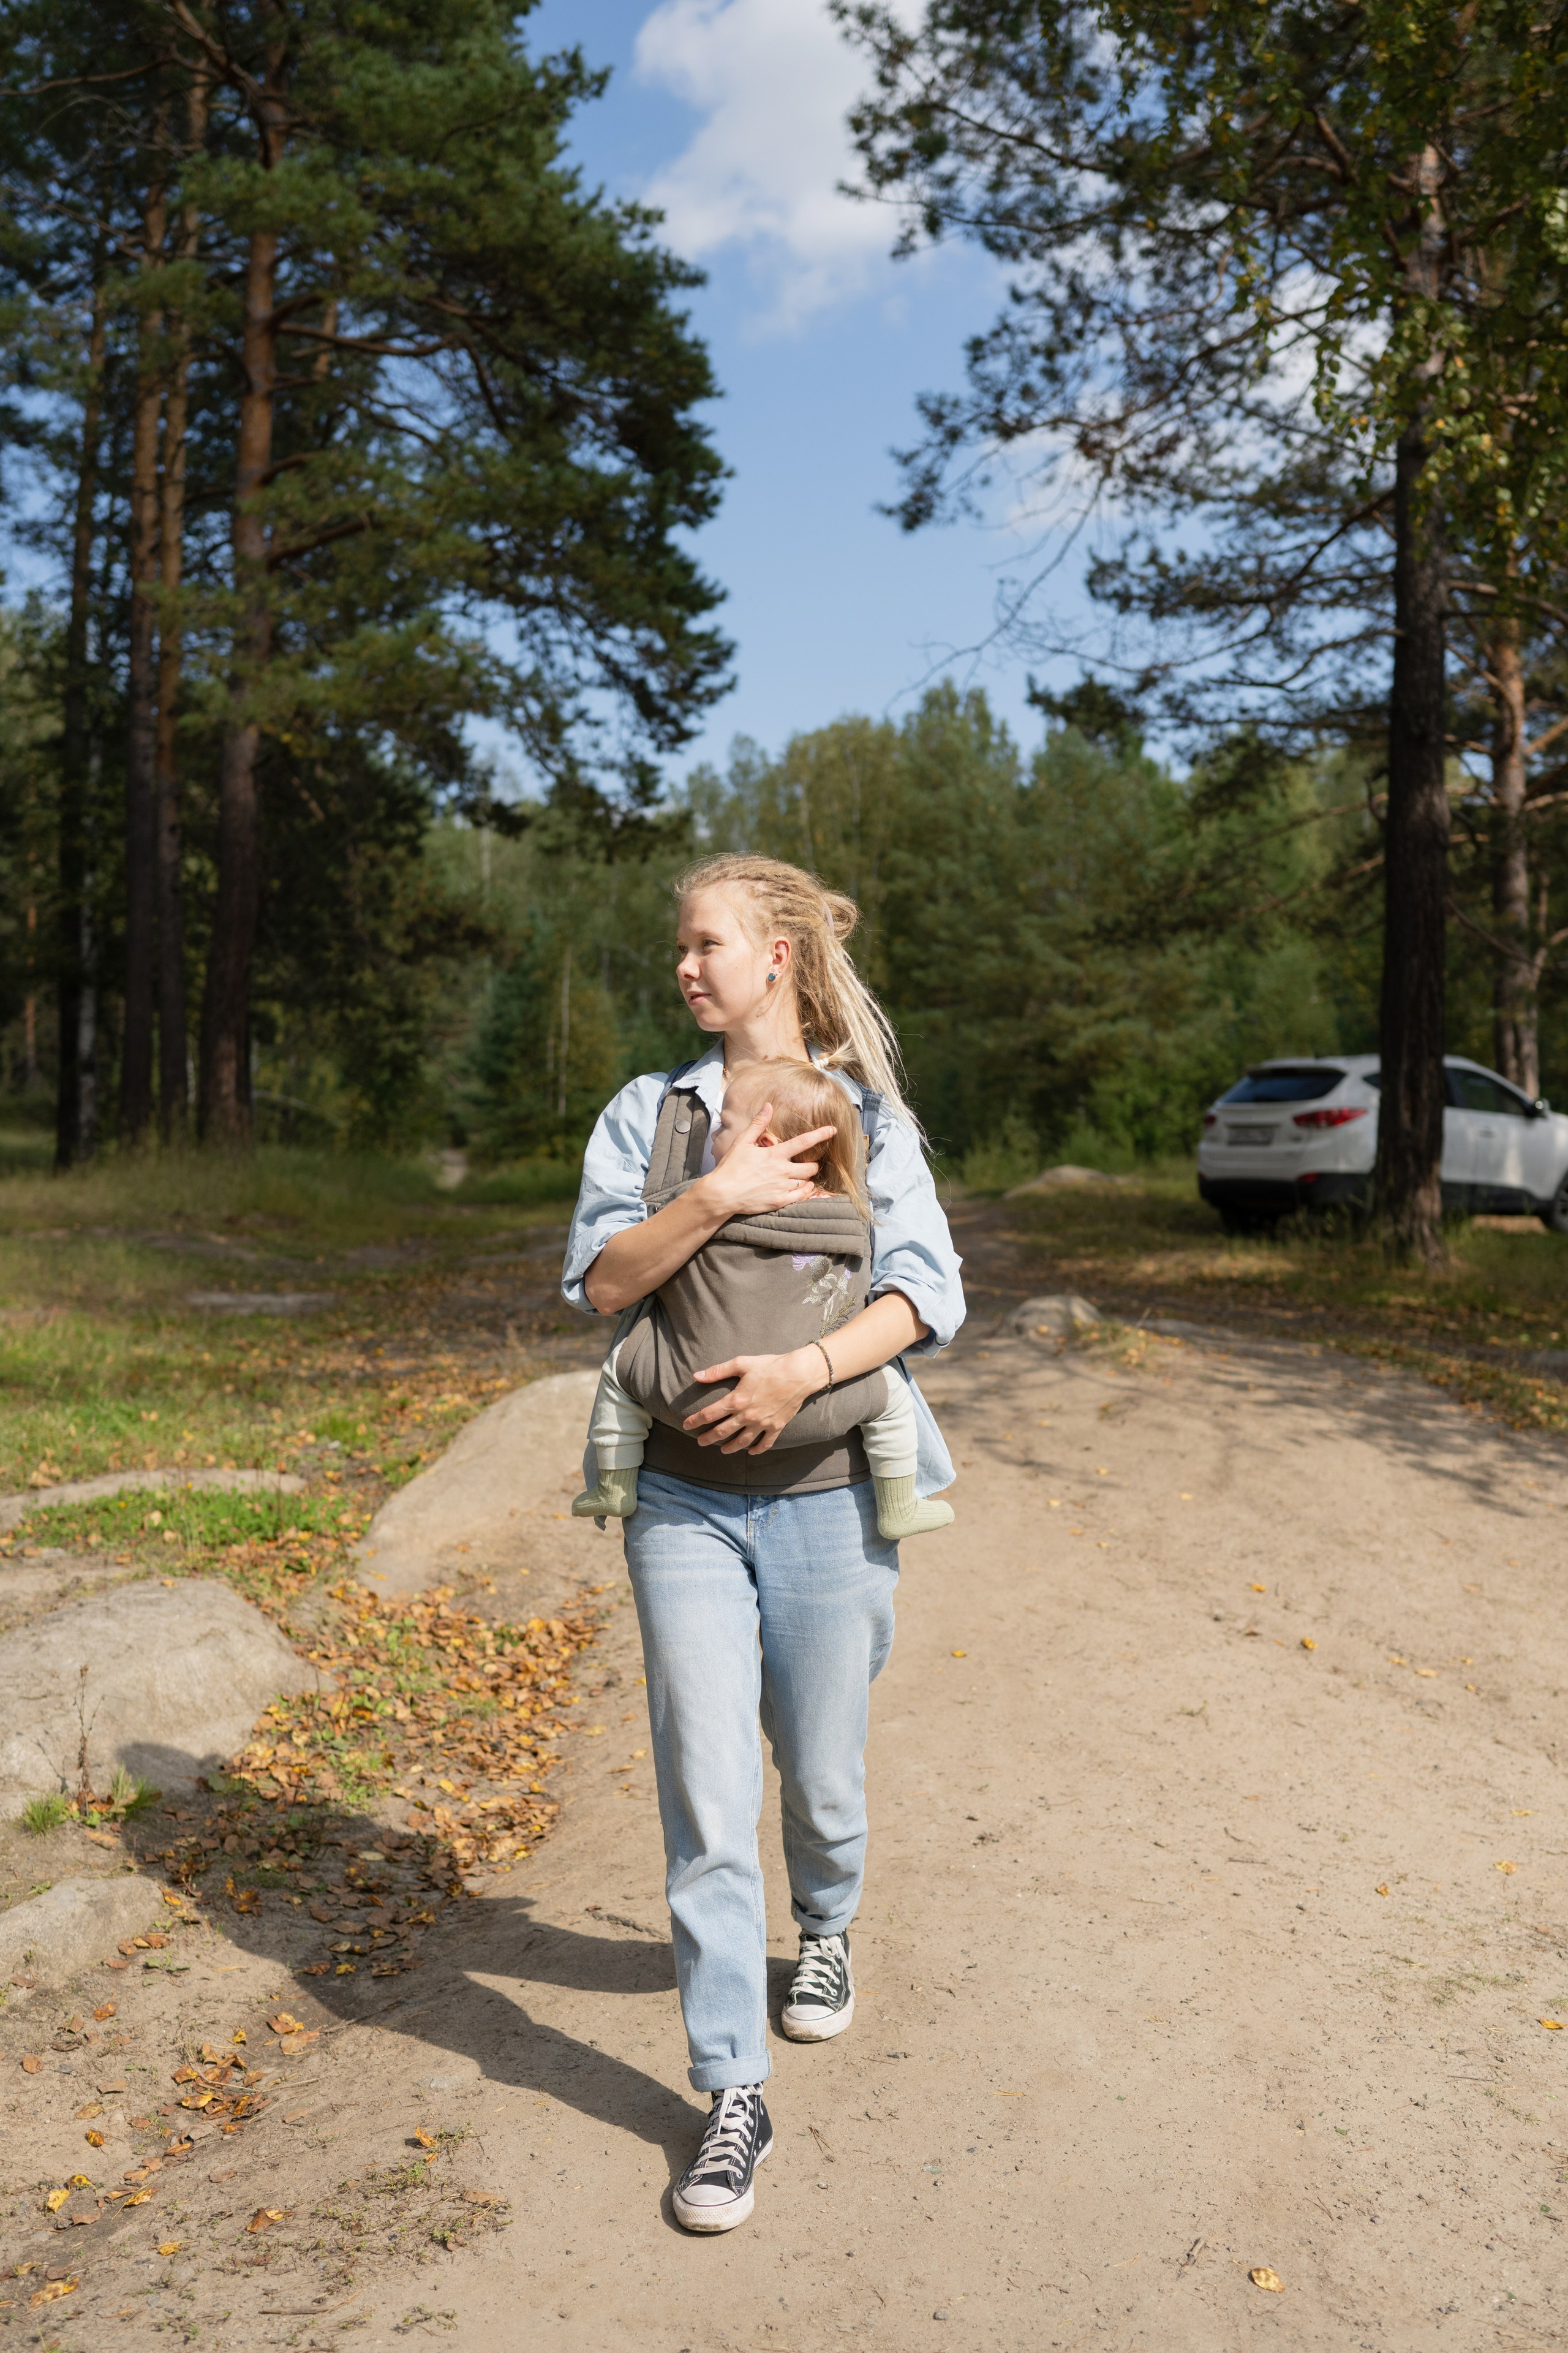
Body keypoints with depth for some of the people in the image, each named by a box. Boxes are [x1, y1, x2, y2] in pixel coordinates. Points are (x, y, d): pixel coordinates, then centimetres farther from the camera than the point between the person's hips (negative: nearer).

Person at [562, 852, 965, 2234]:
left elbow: (928, 1292, -7)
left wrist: (804, 1370, -22)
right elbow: (598, 1279, -4)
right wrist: (715, 1198, -18)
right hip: (684, 1500, 1)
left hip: (825, 1494, 0)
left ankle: (827, 1930, 48)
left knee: (822, 1772, 15)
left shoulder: (868, 1116, 2)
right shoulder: (651, 1112, 6)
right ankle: (734, 2101, 11)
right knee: (707, 1798, -2)